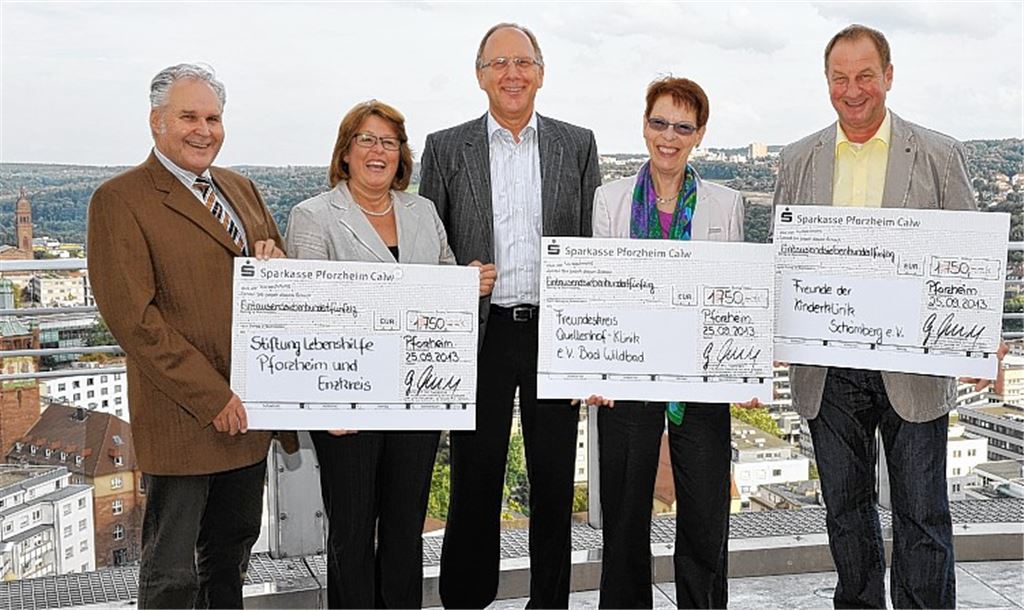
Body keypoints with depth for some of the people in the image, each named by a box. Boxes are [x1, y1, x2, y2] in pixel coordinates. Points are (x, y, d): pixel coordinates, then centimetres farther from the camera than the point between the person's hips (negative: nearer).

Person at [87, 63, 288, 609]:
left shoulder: (240, 188, 13)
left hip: (247, 408, 7)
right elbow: (132, 315, -16)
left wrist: (274, 262, -4)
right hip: (183, 415, -7)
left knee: (233, 545, 20)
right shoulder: (120, 199, -10)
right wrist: (211, 397, -18)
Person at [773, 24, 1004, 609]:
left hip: (912, 368, -2)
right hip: (827, 370, 3)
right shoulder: (798, 161, 7)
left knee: (923, 516, 3)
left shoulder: (940, 155, 0)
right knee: (846, 510, 15)